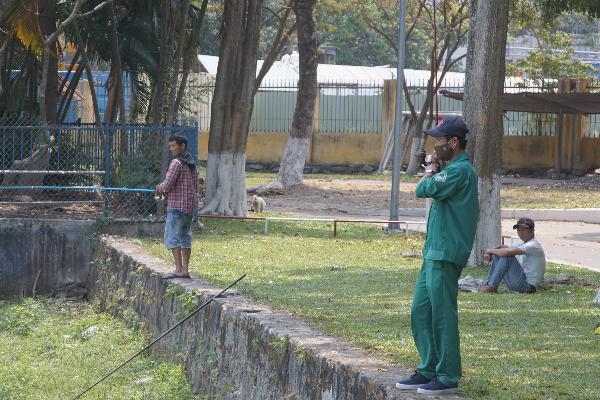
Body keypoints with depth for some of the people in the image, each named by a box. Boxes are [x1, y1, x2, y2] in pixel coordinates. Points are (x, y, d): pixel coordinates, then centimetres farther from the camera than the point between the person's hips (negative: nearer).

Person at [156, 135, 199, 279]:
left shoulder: (177, 163, -12)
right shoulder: (192, 164, 15)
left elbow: (167, 184, -18)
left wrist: (159, 188, 5)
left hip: (177, 206, -9)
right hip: (190, 206, 9)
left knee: (172, 237, -6)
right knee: (185, 237, 12)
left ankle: (179, 269, -12)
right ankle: (185, 269, 10)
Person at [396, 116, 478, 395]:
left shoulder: (459, 170, -15)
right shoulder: (454, 169, 18)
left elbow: (423, 190, -20)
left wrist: (431, 171, -2)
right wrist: (435, 170, 12)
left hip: (445, 255, -10)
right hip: (434, 253, 10)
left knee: (443, 315, -5)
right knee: (420, 312, 13)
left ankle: (448, 378, 1)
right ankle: (428, 370, 21)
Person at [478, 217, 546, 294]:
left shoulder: (533, 246, -17)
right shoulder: (522, 244, 14)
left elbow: (507, 252, -28)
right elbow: (501, 247, 18)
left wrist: (491, 251, -12)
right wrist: (488, 253, -4)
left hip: (528, 286, -10)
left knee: (507, 256, -23)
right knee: (497, 256, 9)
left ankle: (492, 287, -19)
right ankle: (489, 285, 0)